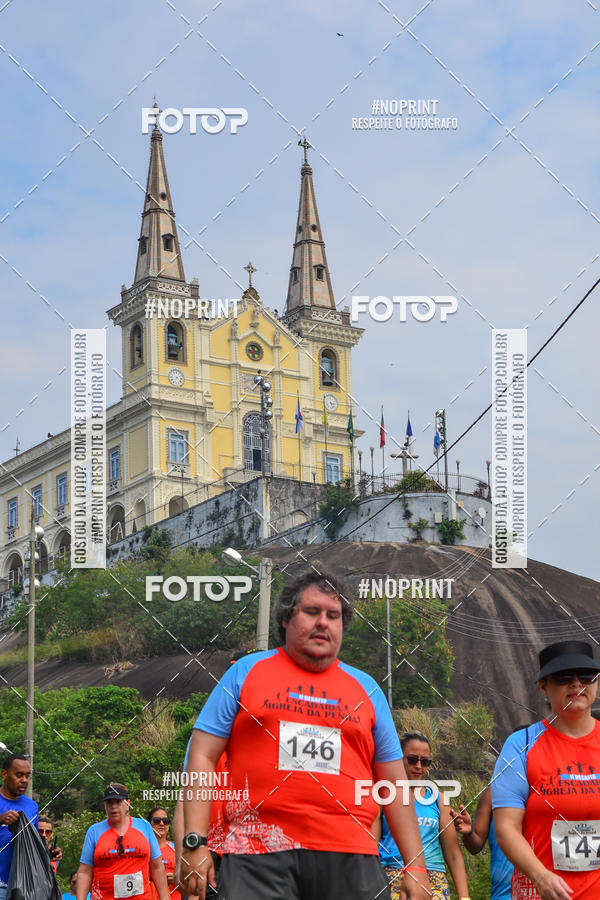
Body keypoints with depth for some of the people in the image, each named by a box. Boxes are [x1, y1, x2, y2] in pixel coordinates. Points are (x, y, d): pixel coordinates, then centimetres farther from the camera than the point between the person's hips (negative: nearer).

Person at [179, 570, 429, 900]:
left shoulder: (365, 688, 17)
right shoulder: (246, 672, 11)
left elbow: (394, 783, 18)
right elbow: (203, 757, 6)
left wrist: (415, 865, 10)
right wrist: (194, 843, -5)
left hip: (349, 859, 2)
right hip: (257, 855, -2)